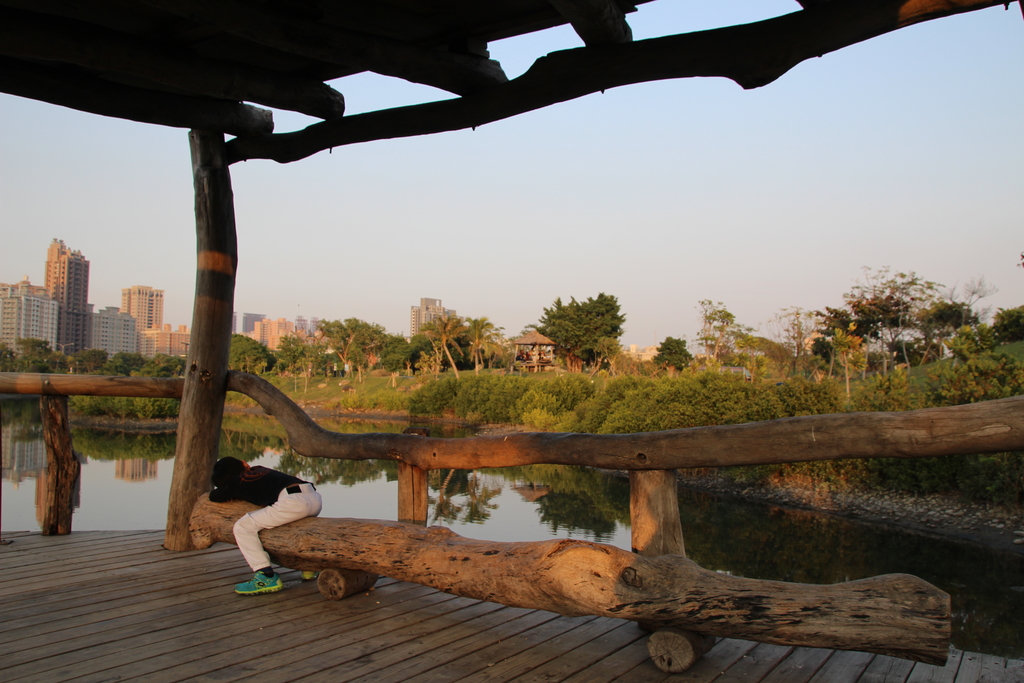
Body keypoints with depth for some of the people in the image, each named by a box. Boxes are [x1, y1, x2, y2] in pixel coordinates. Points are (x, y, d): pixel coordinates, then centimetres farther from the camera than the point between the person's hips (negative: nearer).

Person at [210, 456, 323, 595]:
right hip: (316, 498, 8)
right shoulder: (259, 469, 31)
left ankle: (268, 577, -7)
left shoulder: (238, 481, 14)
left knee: (242, 527, 0)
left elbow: (213, 496, 29)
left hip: (294, 502, -8)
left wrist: (231, 494, 48)